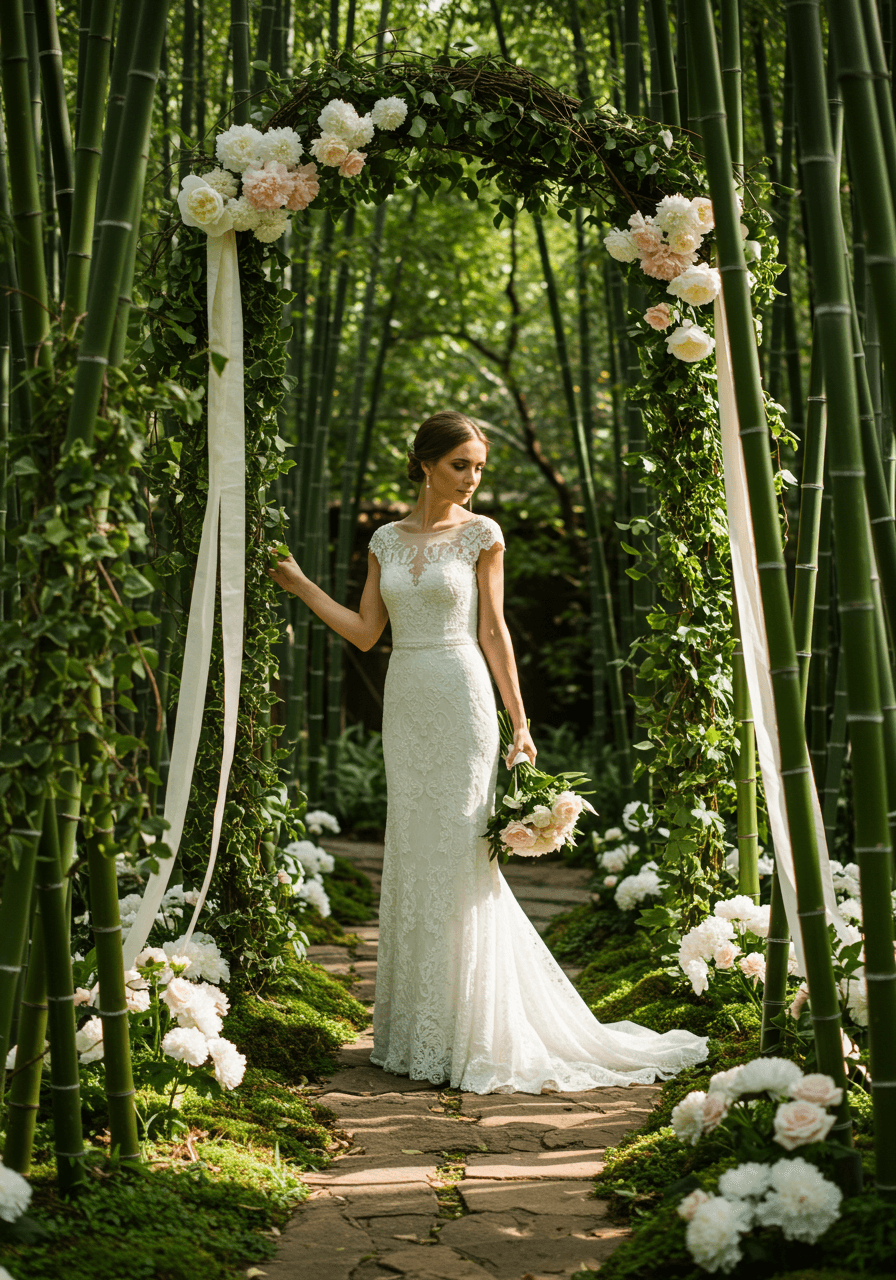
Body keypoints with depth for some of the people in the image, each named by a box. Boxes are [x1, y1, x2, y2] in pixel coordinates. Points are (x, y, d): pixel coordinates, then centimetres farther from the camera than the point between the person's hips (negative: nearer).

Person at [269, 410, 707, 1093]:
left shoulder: (481, 535, 0)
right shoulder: (387, 539, 10)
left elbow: (494, 632, 0)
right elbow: (364, 632, 10)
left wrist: (519, 720, -3)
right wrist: (299, 584, 10)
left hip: (461, 703, -4)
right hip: (405, 704, 5)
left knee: (459, 857, -4)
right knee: (413, 856, 8)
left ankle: (470, 1032, 7)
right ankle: (420, 1026, 19)